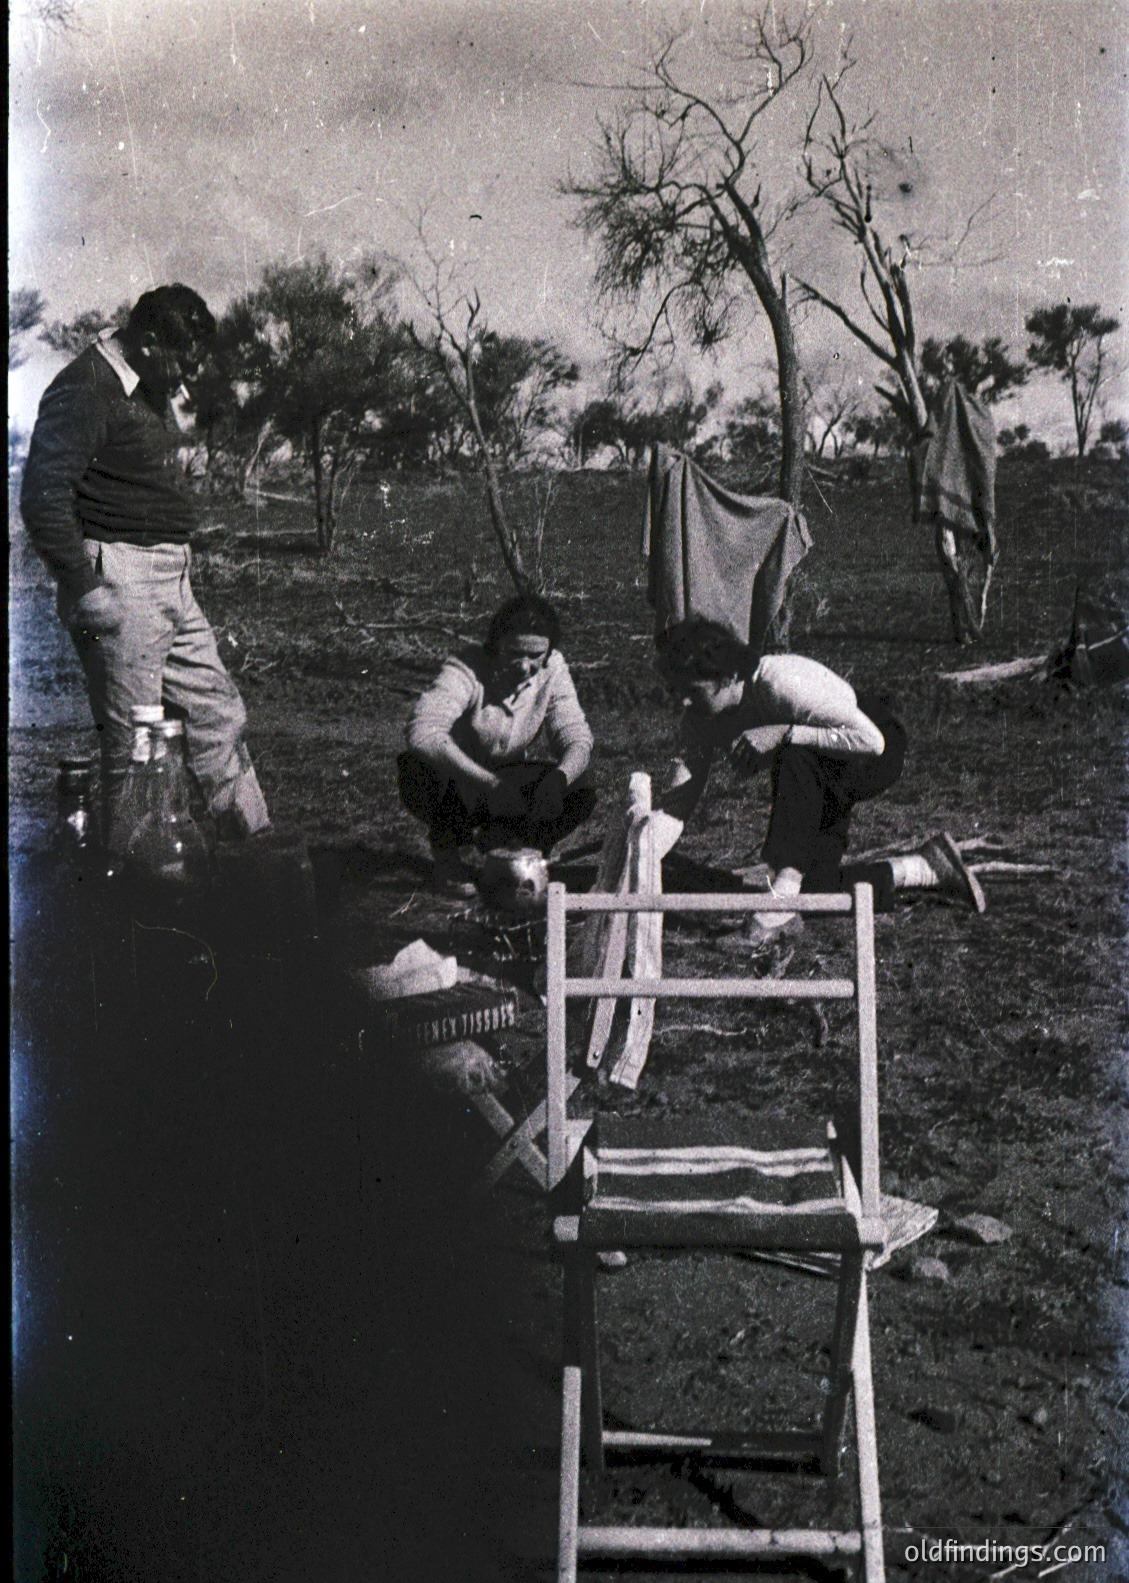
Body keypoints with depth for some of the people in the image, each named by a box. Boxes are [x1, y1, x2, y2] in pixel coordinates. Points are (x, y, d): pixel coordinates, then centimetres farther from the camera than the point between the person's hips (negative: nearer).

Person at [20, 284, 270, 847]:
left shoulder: (147, 390, 16)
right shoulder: (82, 392, -14)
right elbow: (42, 497, -21)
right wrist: (84, 588, -20)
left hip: (170, 586, 10)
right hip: (119, 587, -10)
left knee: (218, 716, 12)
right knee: (130, 746, -4)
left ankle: (254, 843, 20)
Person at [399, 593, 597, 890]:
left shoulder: (552, 669, -12)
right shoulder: (466, 670, -27)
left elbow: (577, 739, -15)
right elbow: (422, 731, -43)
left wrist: (557, 779, -39)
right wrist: (489, 783, -51)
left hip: (512, 779, 4)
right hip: (458, 782, -4)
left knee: (580, 797, -20)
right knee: (417, 767, -37)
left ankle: (491, 837, 5)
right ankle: (447, 846, -5)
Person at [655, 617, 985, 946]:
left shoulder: (781, 682, -34)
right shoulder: (700, 717, -14)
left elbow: (871, 740, -38)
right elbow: (677, 802, -12)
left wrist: (784, 733, -42)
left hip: (876, 760, -8)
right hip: (815, 782, 8)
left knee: (793, 757, -38)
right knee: (812, 886, -6)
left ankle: (784, 887, -31)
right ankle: (929, 867, 14)